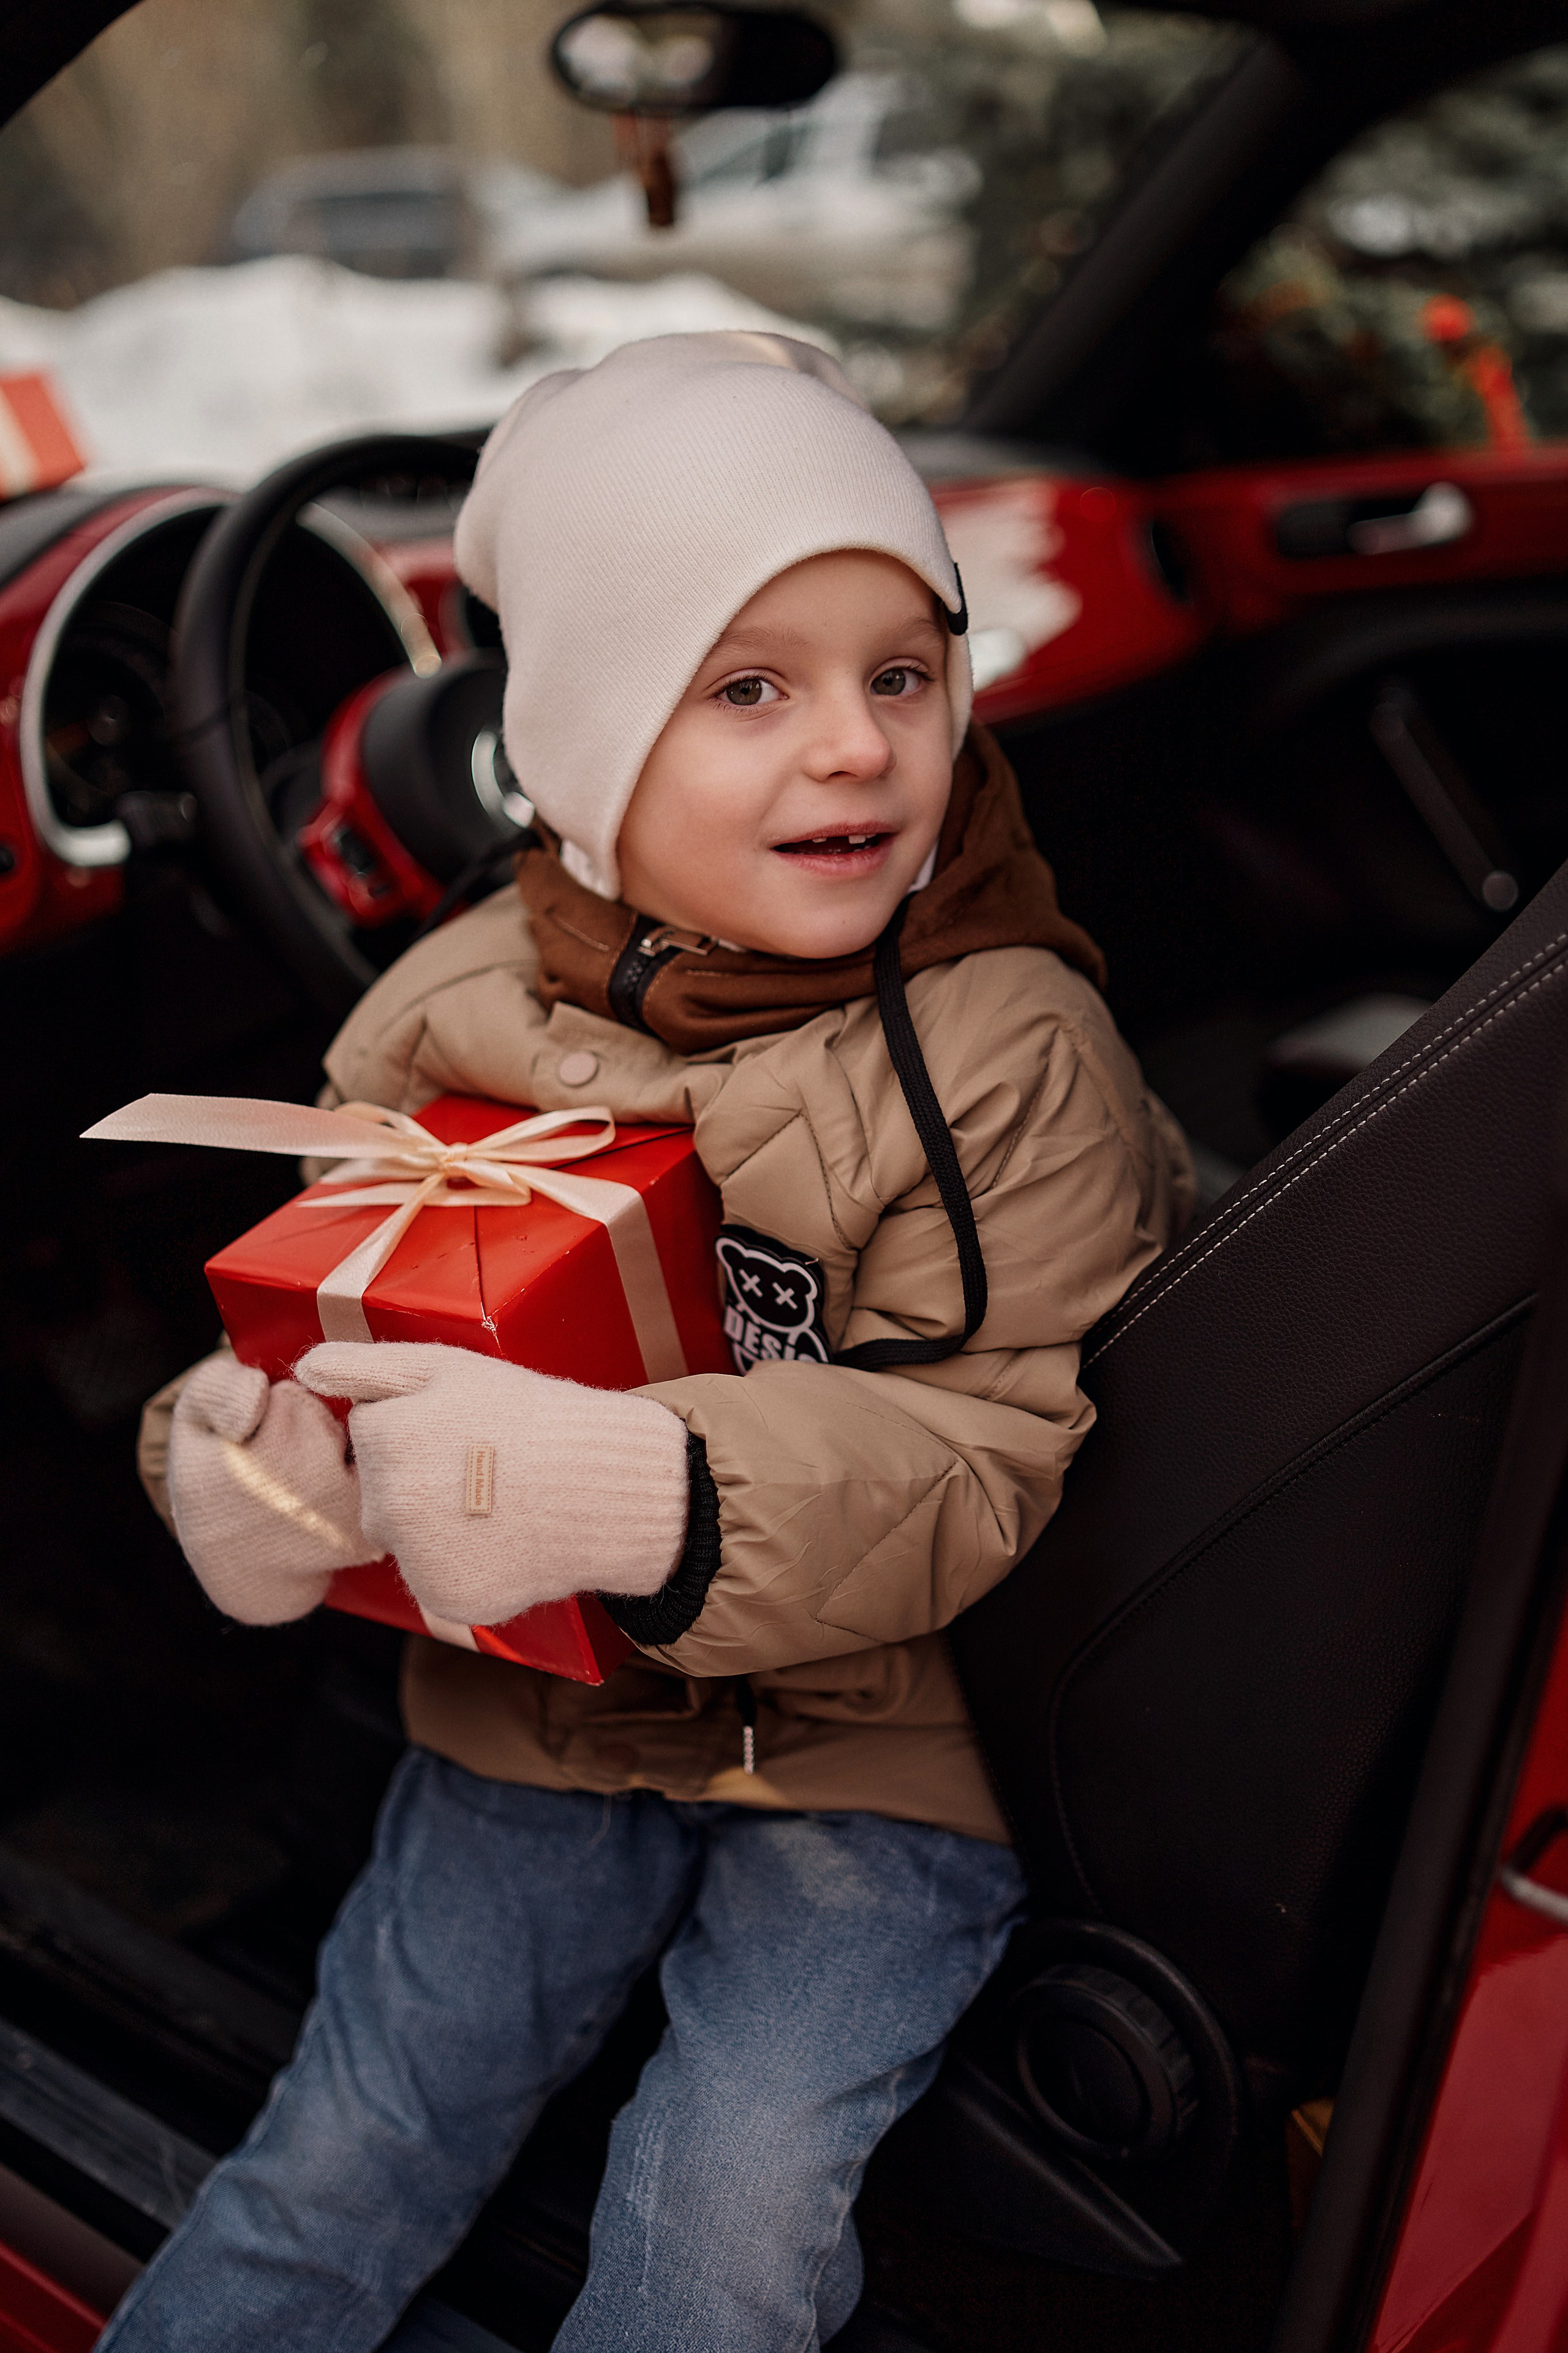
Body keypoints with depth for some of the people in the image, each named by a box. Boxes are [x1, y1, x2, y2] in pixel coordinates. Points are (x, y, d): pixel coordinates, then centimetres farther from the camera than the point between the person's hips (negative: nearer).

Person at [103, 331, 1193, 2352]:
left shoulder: (1015, 1051, -17)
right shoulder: (454, 1013, -6)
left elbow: (974, 1463, -23)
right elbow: (332, 1316, 3)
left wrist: (634, 1498, -40)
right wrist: (242, 1462, -22)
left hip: (880, 1733, -2)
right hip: (541, 1712, 3)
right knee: (350, 2152, 7)